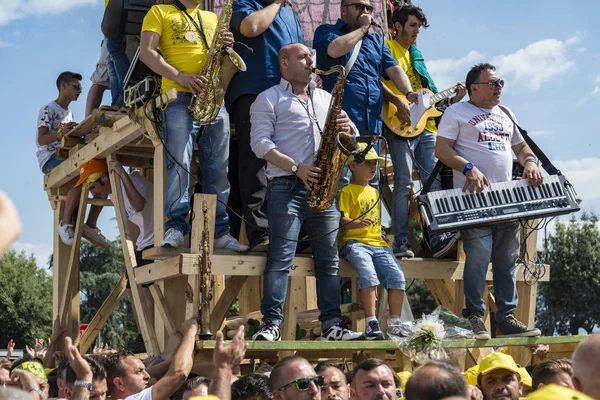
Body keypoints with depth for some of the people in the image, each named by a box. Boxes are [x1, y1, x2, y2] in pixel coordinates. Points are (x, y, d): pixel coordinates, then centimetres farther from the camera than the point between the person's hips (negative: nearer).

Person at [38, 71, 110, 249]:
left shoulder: (69, 114, 22)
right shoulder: (48, 109, -2)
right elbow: (42, 140, -13)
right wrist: (60, 133, -31)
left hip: (66, 158, 8)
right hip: (49, 159, -8)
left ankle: (90, 225, -9)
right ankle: (65, 223, -26)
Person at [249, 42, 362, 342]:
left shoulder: (326, 98, 24)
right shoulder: (269, 99, 7)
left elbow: (352, 140, 24)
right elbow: (260, 143, -5)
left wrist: (347, 129, -1)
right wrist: (296, 168, -16)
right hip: (287, 186, -5)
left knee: (329, 258, 2)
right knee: (281, 256, -10)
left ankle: (332, 325, 4)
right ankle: (271, 324, -8)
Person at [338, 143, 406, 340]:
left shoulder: (374, 192, 25)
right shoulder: (347, 191, 2)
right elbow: (342, 220, -11)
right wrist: (358, 224, -29)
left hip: (378, 243, 6)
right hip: (354, 242, -6)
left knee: (397, 276, -18)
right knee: (369, 275, -33)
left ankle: (395, 323, -9)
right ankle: (372, 323, -29)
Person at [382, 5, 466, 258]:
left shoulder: (416, 55, 24)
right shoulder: (387, 48, 2)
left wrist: (451, 100, 11)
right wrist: (398, 100, -24)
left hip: (426, 125, 8)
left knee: (435, 181, 0)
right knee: (404, 183, -12)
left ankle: (436, 239, 0)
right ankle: (401, 243, -9)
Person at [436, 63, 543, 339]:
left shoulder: (506, 115, 23)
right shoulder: (457, 112, 3)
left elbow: (521, 147, 30)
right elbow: (441, 149, -6)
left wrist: (530, 162, 7)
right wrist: (468, 168, -20)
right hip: (473, 197, -6)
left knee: (507, 260, 5)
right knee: (478, 258, -12)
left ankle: (507, 318, 11)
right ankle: (474, 318, -4)